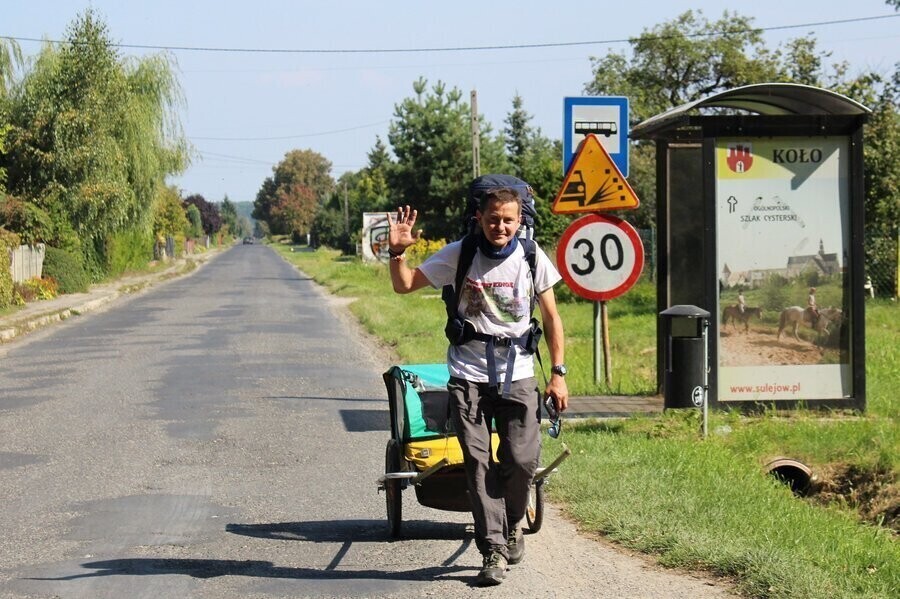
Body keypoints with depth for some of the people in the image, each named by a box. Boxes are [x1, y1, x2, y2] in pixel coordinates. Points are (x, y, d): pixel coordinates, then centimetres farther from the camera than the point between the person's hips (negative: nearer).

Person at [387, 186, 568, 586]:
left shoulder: (532, 258, 0)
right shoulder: (459, 254, -2)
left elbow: (551, 317, 8)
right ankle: (493, 550, -2)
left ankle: (512, 524, 22)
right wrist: (397, 252, -19)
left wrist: (558, 373, 4)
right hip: (468, 376, 0)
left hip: (518, 376, 0)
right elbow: (404, 285, 1)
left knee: (522, 459, -7)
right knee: (478, 463, -5)